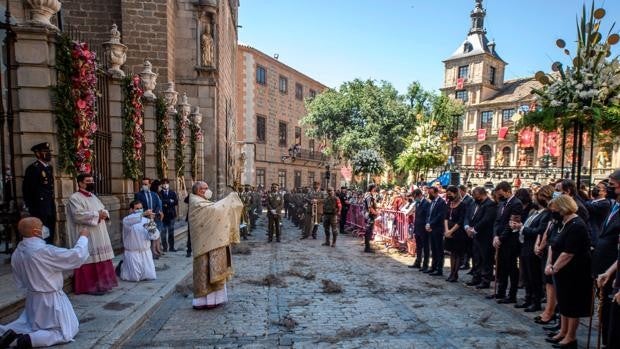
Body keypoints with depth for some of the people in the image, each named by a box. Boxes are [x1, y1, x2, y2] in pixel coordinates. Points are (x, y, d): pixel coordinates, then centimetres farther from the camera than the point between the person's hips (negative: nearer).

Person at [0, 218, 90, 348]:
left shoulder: (17, 253, -3)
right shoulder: (44, 250, -28)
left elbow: (19, 282, 9)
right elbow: (77, 256, -22)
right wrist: (83, 237, -8)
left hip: (32, 298, 7)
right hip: (51, 299, -7)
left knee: (32, 324, 31)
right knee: (67, 331, 5)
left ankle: (12, 331, 4)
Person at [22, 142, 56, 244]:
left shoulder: (49, 167, 13)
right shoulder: (33, 168, -11)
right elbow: (27, 190, -11)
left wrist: (52, 205, 17)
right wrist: (31, 208, -9)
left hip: (50, 208, 8)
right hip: (40, 210, -8)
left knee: (50, 237, 14)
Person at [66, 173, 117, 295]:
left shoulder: (94, 197, 17)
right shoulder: (75, 197, -8)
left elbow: (104, 209, 21)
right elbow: (78, 215, -20)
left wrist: (105, 214, -3)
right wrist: (96, 214, -17)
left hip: (99, 235, 8)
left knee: (101, 259, 11)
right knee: (91, 260, -6)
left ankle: (101, 283, 21)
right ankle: (91, 286, 4)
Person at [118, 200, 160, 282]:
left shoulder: (147, 220, 6)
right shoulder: (126, 220, -5)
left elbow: (155, 236, -3)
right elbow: (128, 220, -32)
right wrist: (143, 214, -45)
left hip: (146, 253, 4)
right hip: (132, 253, -3)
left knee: (150, 276, -4)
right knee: (134, 277, -10)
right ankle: (122, 266, 22)